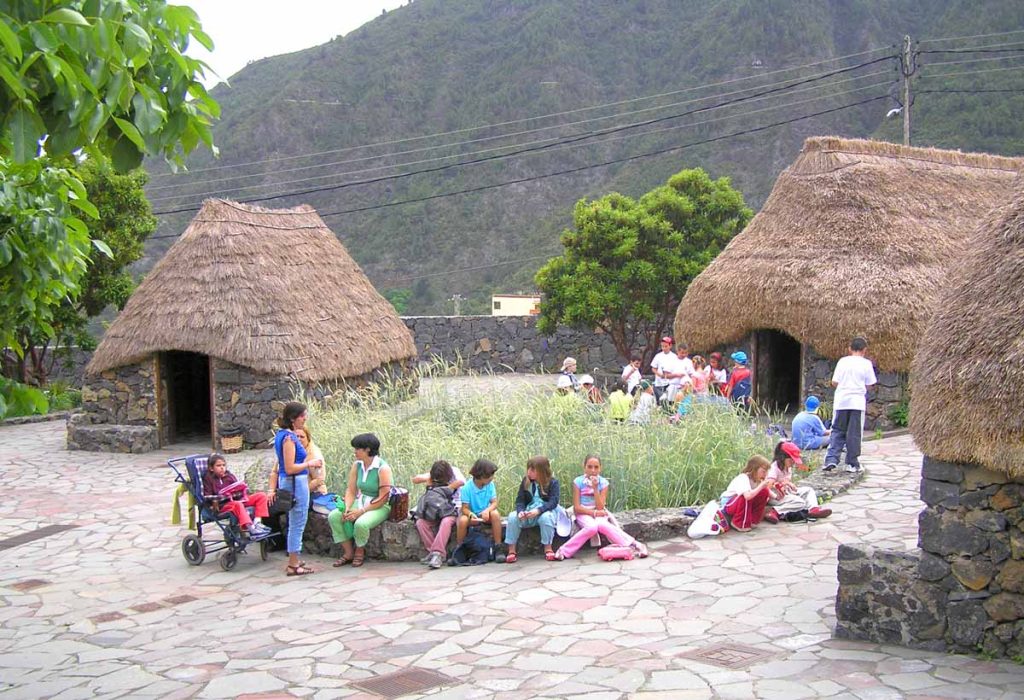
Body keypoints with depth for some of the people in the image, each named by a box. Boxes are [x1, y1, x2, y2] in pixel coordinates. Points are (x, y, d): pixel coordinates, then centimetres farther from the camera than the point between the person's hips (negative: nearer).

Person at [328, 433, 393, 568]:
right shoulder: (356, 465, 4)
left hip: (380, 507, -7)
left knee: (361, 523, -35)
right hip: (360, 502, 7)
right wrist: (347, 508, -15)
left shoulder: (383, 468, -16)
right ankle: (348, 552, -6)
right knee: (333, 516, -16)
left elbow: (382, 498, -19)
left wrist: (361, 511, -22)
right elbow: (351, 491, 5)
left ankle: (360, 551, -3)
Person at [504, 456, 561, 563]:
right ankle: (511, 550, -21)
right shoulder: (525, 481, 4)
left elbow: (553, 502, -19)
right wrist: (521, 511, -26)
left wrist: (538, 511, -36)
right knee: (512, 517, -25)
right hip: (527, 514, 3)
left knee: (545, 517, -39)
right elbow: (520, 500, -1)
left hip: (545, 511, -3)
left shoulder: (552, 482, -7)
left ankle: (548, 548, -22)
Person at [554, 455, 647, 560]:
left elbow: (600, 507, -11)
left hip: (598, 514, 1)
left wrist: (595, 488, -18)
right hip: (583, 513, -1)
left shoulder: (603, 482, -4)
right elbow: (577, 507, -9)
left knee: (602, 525, -35)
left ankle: (634, 544, -32)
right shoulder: (578, 482, -7)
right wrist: (594, 512, -17)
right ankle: (564, 551, -29)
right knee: (592, 527, -36)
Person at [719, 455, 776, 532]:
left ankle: (752, 520, 0)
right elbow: (748, 496, -44)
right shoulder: (742, 478, -28)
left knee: (765, 491, -8)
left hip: (742, 503, 8)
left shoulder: (756, 479, -2)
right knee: (746, 497, -37)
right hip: (727, 504, -8)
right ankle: (739, 524, -16)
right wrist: (761, 486, -34)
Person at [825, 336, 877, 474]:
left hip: (841, 401, 2)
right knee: (854, 434, 3)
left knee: (837, 432, 8)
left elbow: (834, 382, 3)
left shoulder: (842, 361, 4)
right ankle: (852, 464, 7)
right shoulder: (866, 363, -1)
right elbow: (869, 384, 1)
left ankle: (831, 459, -5)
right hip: (857, 402, -2)